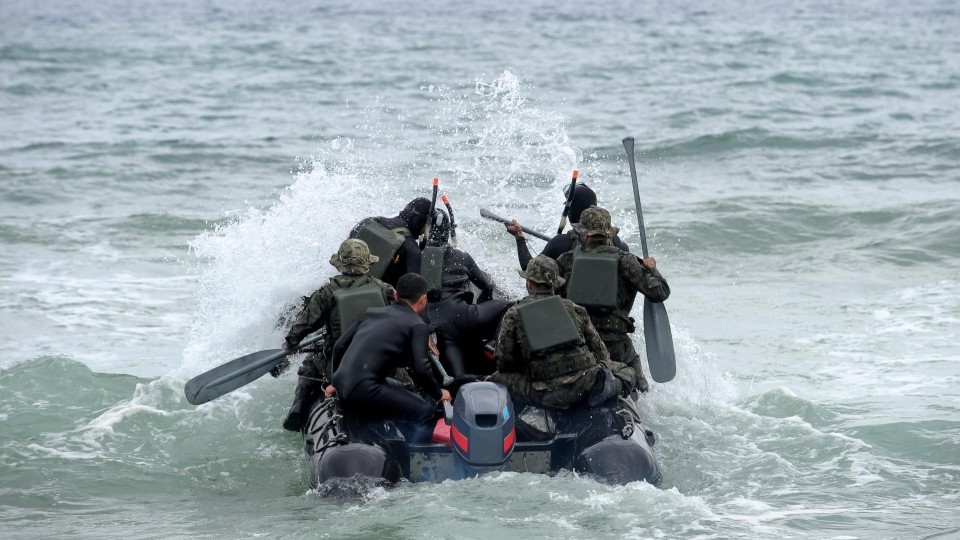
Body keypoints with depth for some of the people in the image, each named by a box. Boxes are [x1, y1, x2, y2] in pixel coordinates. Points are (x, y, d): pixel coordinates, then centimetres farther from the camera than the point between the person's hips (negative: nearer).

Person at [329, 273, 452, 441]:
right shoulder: (417, 326, 2)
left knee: (402, 392, 32)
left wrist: (336, 383, 35)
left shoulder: (372, 313, 22)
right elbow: (421, 369, -9)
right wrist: (438, 394, 8)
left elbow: (339, 346, 23)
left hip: (342, 388, 8)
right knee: (426, 411, -3)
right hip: (365, 392, -8)